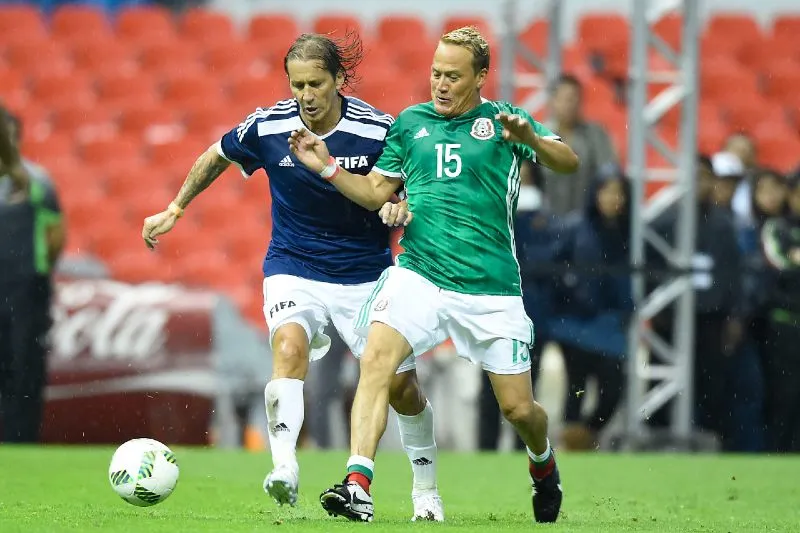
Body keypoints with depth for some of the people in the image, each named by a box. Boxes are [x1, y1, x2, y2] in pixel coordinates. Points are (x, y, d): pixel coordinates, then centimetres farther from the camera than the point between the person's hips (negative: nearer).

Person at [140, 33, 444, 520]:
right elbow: (217, 157, 11)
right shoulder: (268, 127, -9)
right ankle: (285, 470, -41)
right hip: (294, 271, 0)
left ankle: (426, 491, 24)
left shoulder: (378, 130, -14)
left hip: (365, 274, 0)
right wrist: (174, 210, 16)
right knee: (289, 346, -31)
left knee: (402, 384, 1)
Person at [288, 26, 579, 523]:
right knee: (377, 356, -26)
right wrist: (327, 167, 3)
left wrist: (530, 138, -27)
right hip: (418, 274, 2)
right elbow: (375, 193, 18)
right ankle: (358, 487, -32)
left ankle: (543, 463, 39)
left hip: (491, 287, -2)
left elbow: (569, 162, -8)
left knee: (518, 408, 3)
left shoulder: (502, 119, 3)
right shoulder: (411, 122, 11)